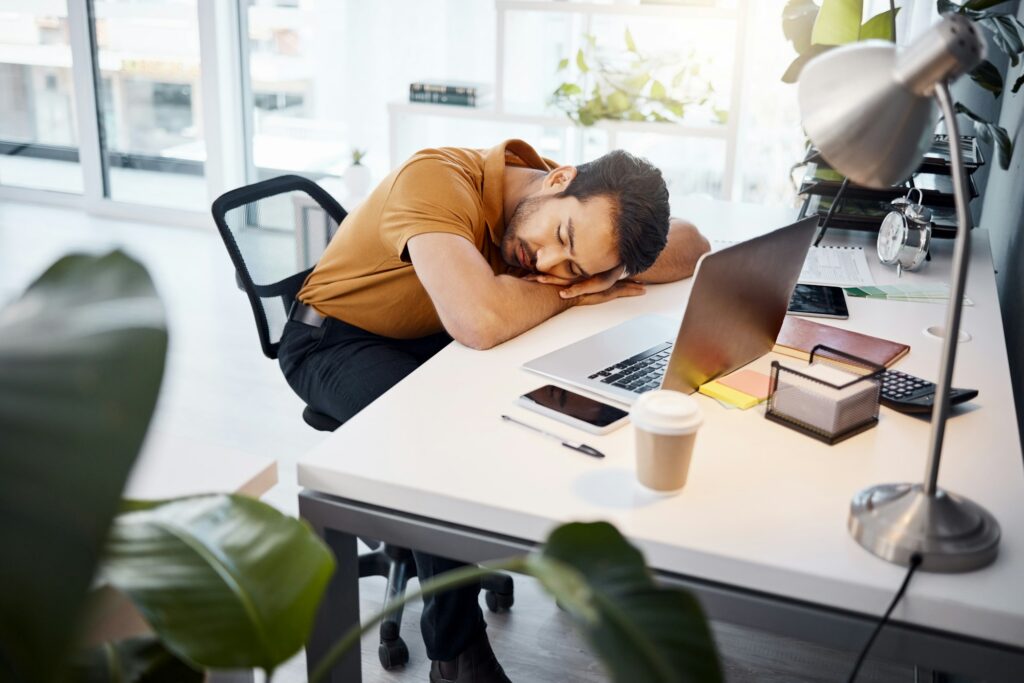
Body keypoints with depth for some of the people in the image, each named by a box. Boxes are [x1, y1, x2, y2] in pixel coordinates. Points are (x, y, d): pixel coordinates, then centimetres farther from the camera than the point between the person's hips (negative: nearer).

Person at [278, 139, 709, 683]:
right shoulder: (439, 180, -35)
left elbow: (692, 247, -10)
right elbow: (482, 322, -49)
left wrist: (597, 277, -28)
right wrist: (569, 292, -29)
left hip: (432, 334, 6)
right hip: (336, 337, -5)